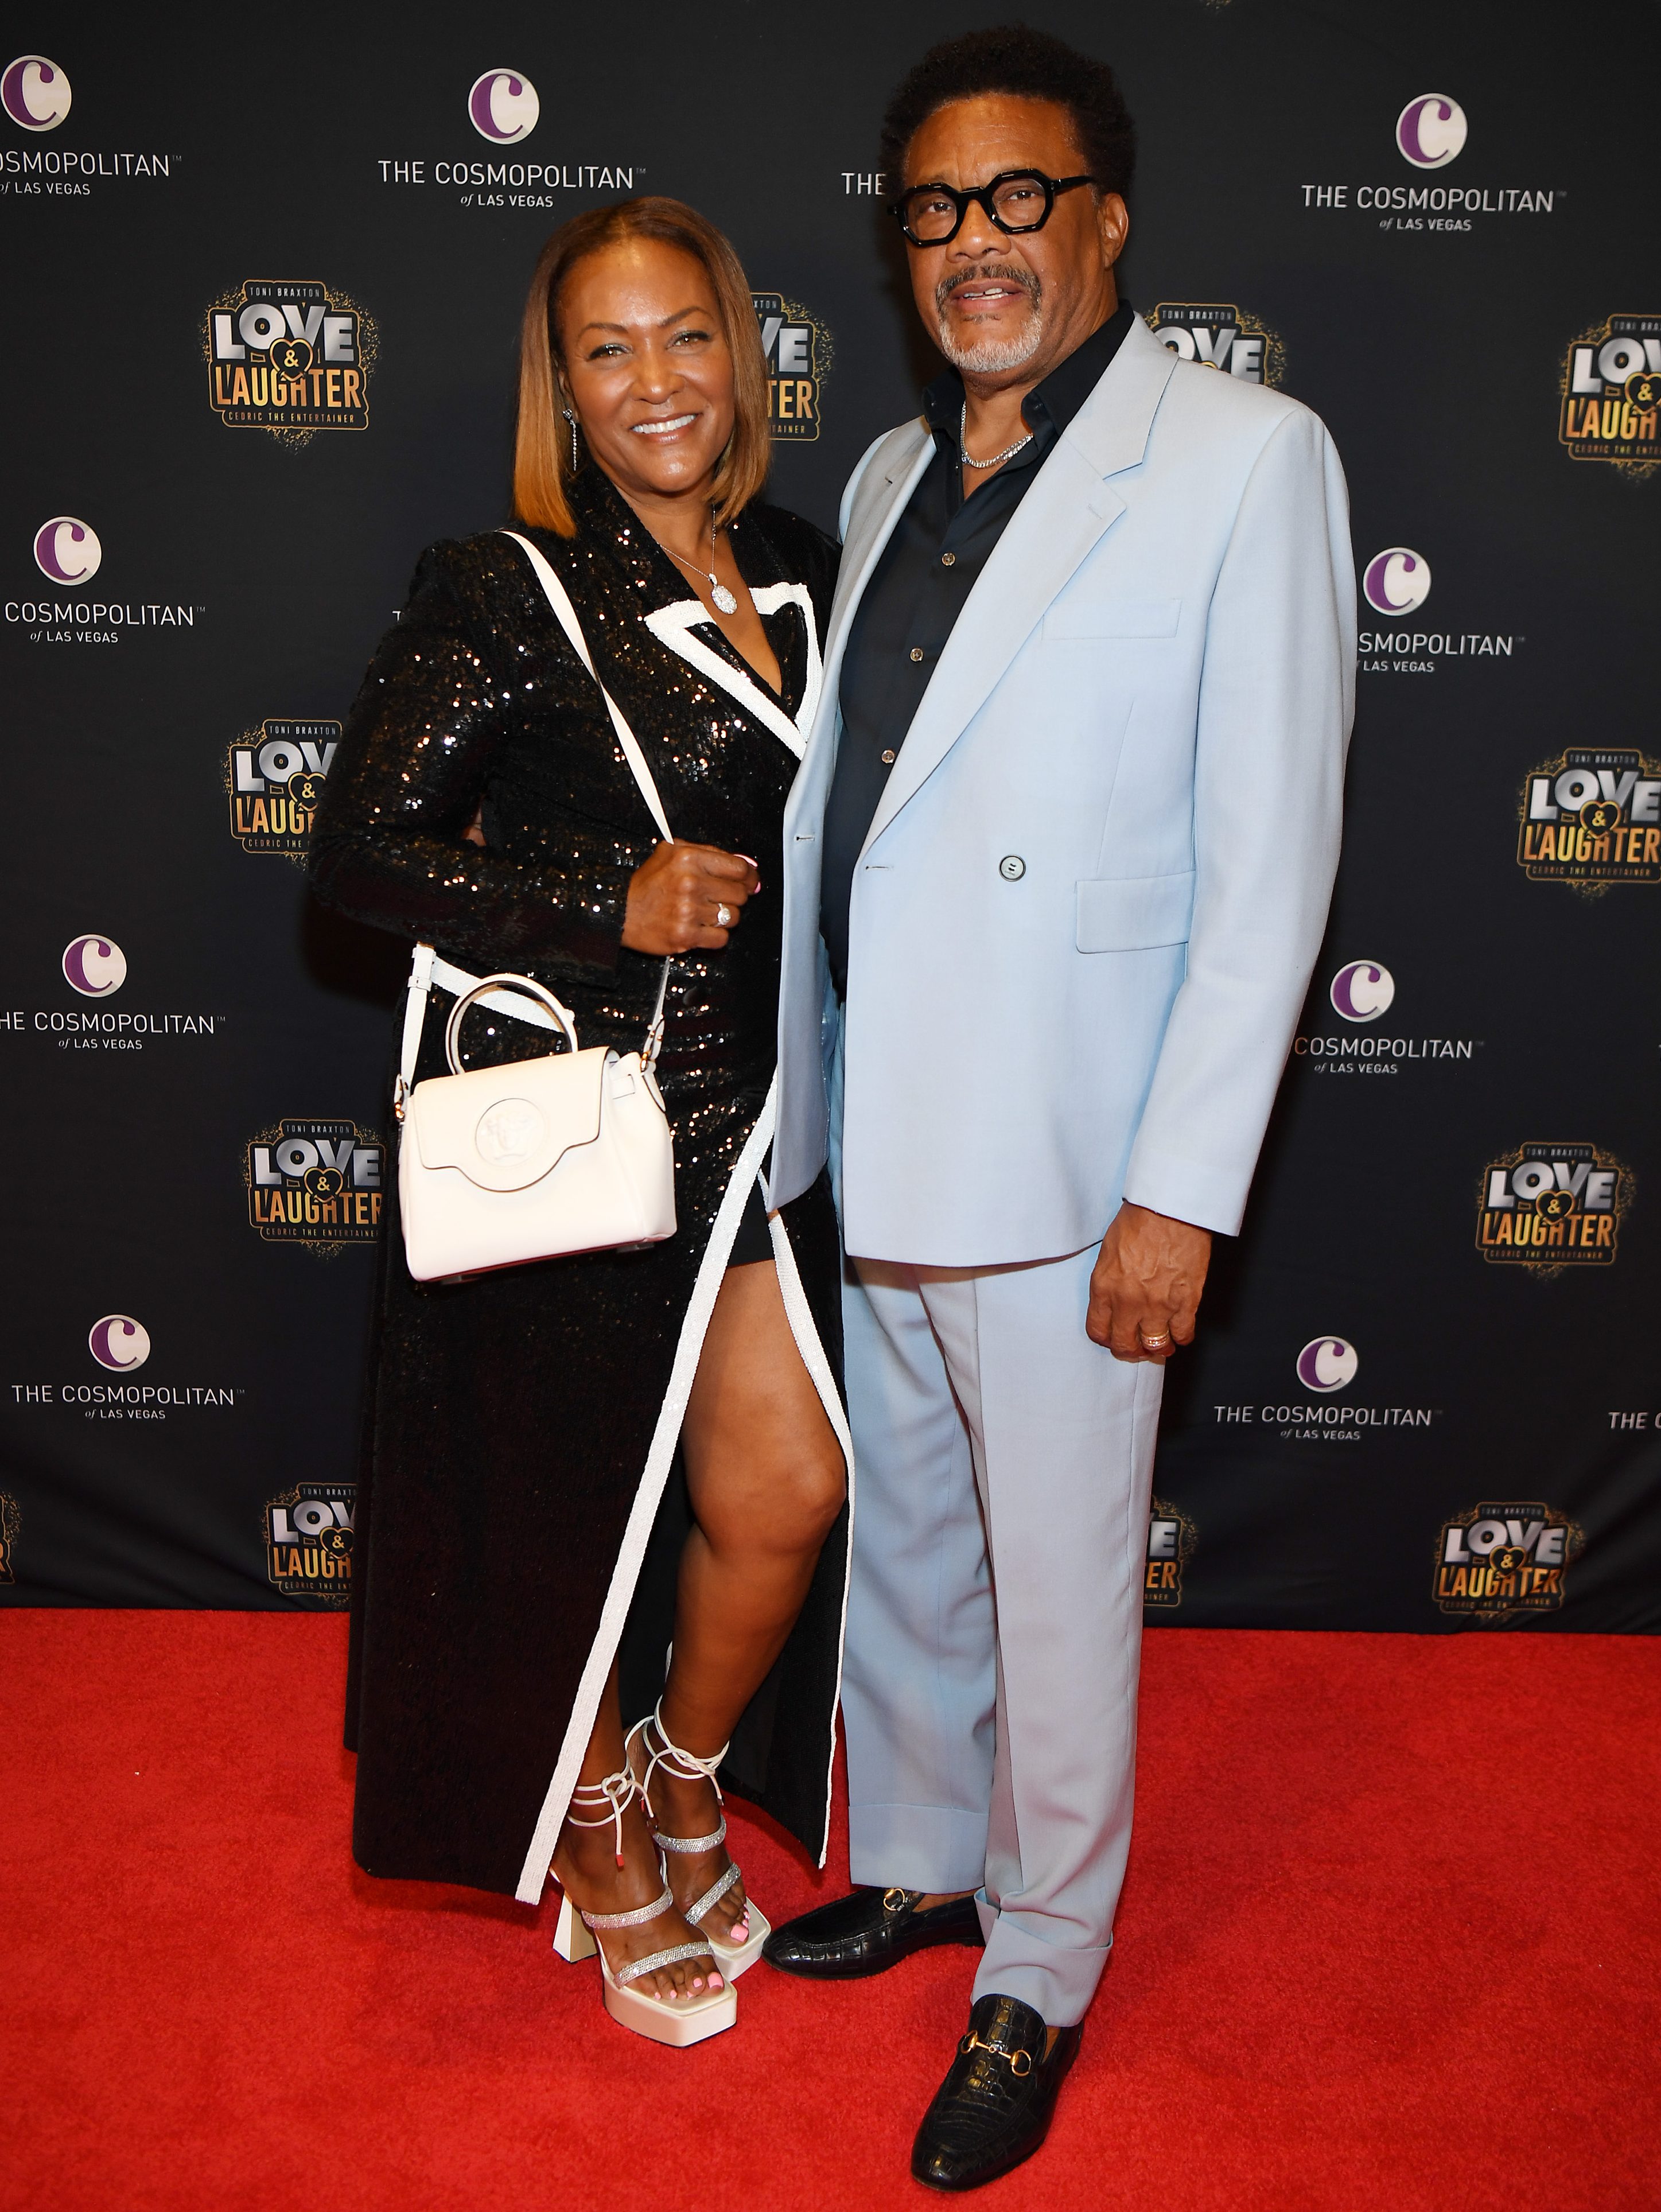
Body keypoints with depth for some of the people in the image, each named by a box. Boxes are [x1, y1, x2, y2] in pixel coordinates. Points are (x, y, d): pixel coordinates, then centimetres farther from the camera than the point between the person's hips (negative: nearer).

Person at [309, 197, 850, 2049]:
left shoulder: (806, 579, 7)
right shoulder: (503, 592, -12)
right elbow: (358, 851, -12)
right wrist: (613, 904, -20)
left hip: (749, 1116, 5)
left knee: (792, 1491, 6)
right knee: (569, 1519, 11)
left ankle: (681, 1776, 37)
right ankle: (594, 1837, 39)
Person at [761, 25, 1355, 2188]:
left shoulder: (1247, 457, -7)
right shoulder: (892, 476, 13)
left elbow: (1272, 857, -12)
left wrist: (1183, 1192, -16)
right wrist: (799, 1093, 12)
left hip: (1059, 1152, -6)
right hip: (871, 1131, 6)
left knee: (1059, 1584, 7)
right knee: (903, 1538, 20)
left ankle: (1039, 1984, 28)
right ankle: (922, 1862, 42)